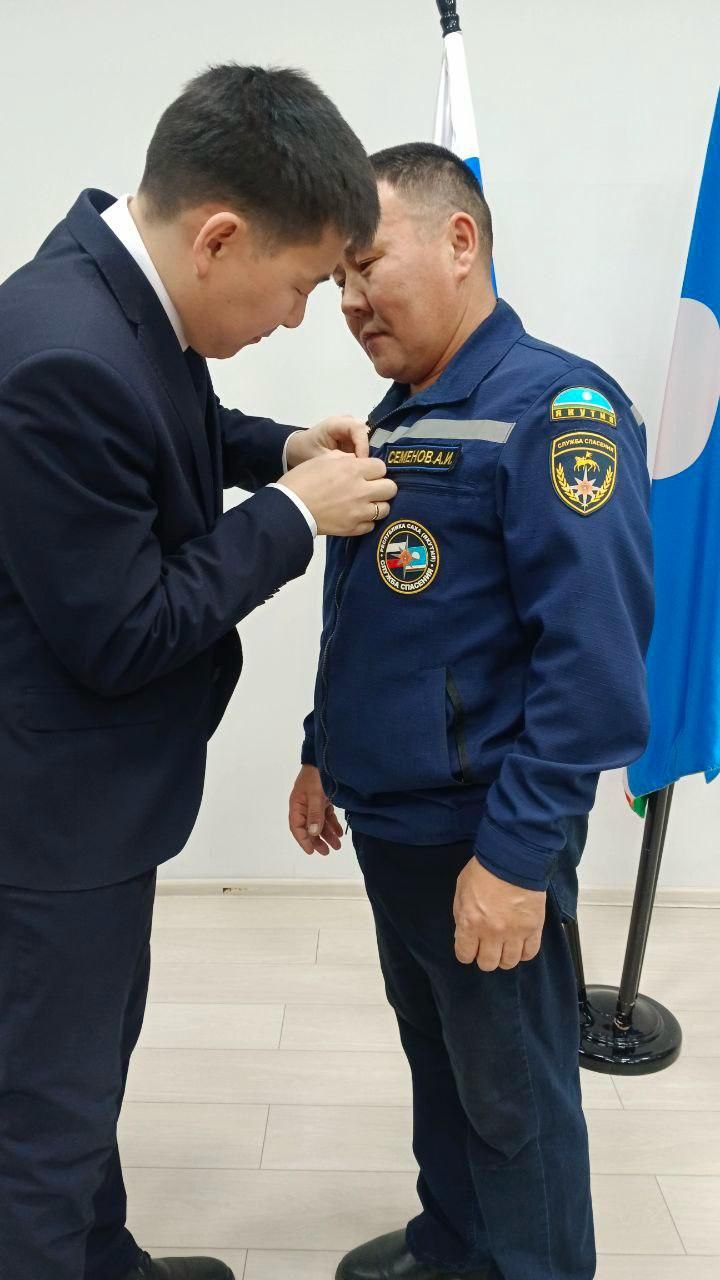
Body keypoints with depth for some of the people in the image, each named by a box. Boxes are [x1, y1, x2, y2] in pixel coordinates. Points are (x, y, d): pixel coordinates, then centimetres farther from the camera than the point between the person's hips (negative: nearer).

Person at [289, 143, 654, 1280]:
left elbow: (594, 655, -22)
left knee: (513, 1093, 11)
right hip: (385, 820, 8)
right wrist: (325, 754, 17)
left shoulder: (555, 408, -16)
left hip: (483, 843, -8)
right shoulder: (392, 423, 9)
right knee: (433, 1050, 23)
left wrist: (520, 852, -22)